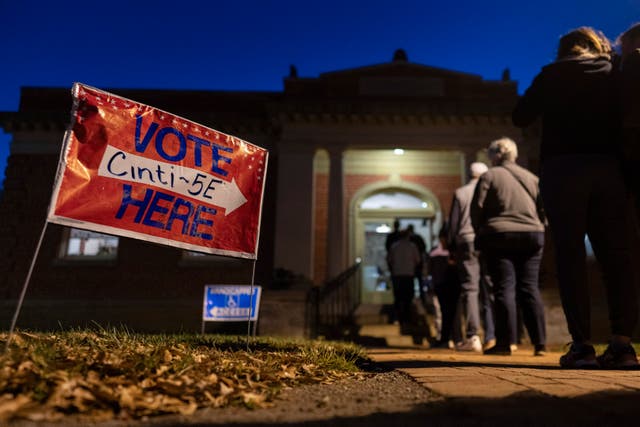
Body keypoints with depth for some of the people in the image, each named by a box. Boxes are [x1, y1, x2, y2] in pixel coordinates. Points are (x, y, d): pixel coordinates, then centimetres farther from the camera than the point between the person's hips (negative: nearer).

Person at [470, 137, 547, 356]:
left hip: (499, 237, -4)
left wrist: (480, 234, 6)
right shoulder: (532, 177, 15)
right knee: (530, 288, 7)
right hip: (532, 236, 4)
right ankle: (540, 343, 6)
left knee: (504, 288, -3)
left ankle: (505, 342, -3)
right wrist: (538, 230, 19)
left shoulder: (489, 176, 0)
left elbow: (477, 209, -5)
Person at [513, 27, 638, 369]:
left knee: (571, 256, -4)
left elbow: (520, 118, 7)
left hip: (563, 168, -2)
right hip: (608, 168, 3)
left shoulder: (553, 73, 8)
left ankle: (582, 345, -7)